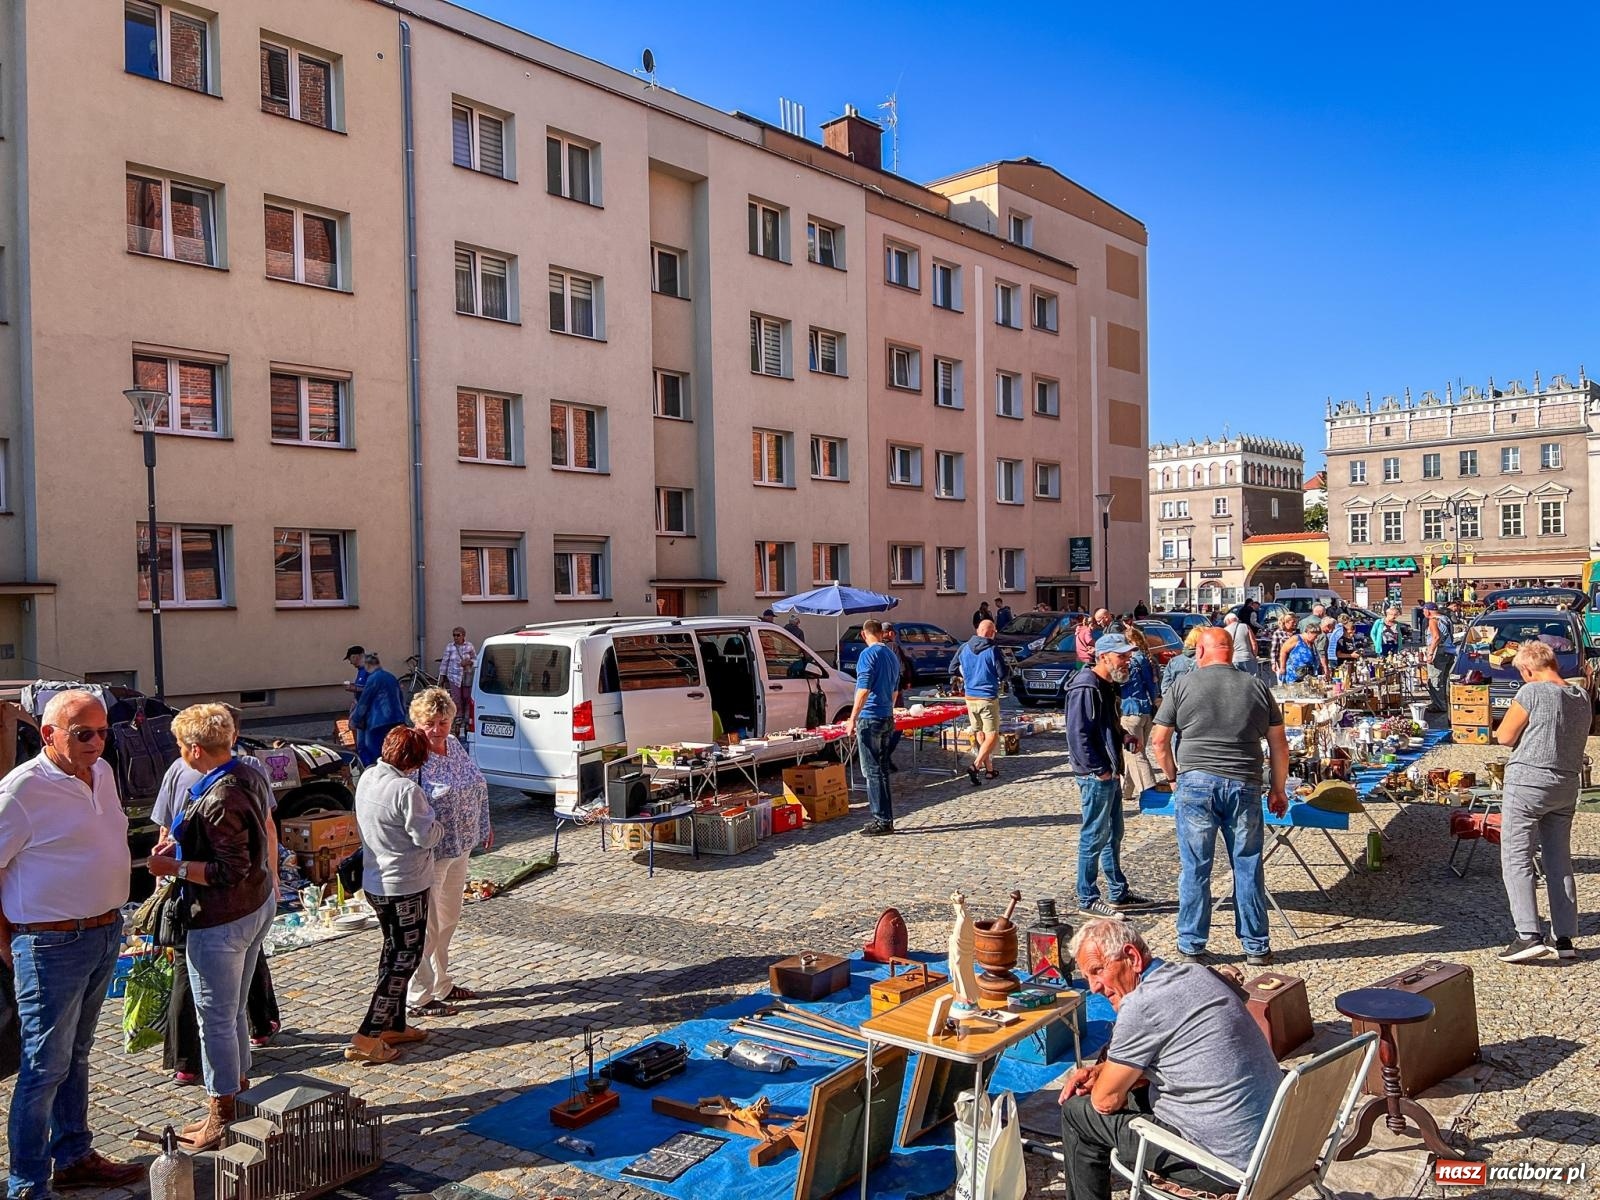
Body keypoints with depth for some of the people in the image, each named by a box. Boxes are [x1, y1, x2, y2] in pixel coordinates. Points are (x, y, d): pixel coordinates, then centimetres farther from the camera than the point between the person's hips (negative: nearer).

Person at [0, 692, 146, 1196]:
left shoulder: (103, 773, 6)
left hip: (106, 932, 8)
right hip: (52, 945, -8)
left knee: (75, 1055, 20)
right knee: (44, 1067, 2)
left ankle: (74, 1158, 33)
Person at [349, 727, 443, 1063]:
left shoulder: (367, 777, 1)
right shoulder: (406, 790, -25)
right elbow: (425, 836, -21)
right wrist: (439, 826, 0)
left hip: (375, 882, 9)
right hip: (405, 886, -9)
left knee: (394, 952, 21)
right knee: (405, 959, 1)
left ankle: (393, 1026, 30)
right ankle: (366, 1039, 1)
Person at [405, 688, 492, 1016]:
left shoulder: (453, 744, 5)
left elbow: (476, 784, 17)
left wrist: (484, 825, 21)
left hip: (459, 847, 9)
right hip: (430, 853, -9)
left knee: (448, 920, 20)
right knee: (427, 926, 2)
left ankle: (441, 985, 35)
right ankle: (418, 998, 15)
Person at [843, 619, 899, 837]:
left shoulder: (868, 655, -13)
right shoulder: (892, 656, 14)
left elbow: (864, 690, -19)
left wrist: (852, 719, -17)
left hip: (870, 718, -8)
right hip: (887, 718, 8)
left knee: (872, 771, -5)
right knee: (881, 770, 13)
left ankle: (882, 821, -4)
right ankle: (885, 819, 16)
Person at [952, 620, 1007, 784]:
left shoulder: (964, 648, 3)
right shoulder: (992, 650, -12)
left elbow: (953, 669, 10)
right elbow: (1003, 675, -10)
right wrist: (998, 679, 12)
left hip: (970, 697, 6)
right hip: (988, 698, -6)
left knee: (979, 734, 17)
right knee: (992, 735, 0)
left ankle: (989, 768, 23)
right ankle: (976, 765, -17)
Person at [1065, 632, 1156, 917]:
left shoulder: (1108, 686, 13)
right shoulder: (1086, 689, -19)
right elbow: (1078, 735, -23)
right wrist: (1100, 770, -21)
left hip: (1110, 773, 10)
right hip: (1096, 776, -10)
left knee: (1113, 834, 18)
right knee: (1094, 836, -2)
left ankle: (1118, 893, 29)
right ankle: (1088, 899, 8)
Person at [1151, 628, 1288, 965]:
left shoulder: (1183, 686, 1)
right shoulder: (1257, 687, 8)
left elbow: (1159, 741, 1)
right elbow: (1279, 744, 11)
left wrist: (1172, 775, 16)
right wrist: (1278, 789, 19)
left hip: (1196, 785, -2)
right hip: (1244, 787, 2)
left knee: (1195, 868, 5)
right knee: (1248, 867, 10)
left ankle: (1192, 947, 14)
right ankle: (1256, 947, 20)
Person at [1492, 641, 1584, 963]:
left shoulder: (1533, 692, -13)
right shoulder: (1582, 697, 7)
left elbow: (1505, 736, -10)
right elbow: (1573, 738, 14)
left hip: (1528, 782, -7)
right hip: (1567, 786, 7)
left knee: (1516, 860, -3)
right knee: (1560, 862, 13)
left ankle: (1529, 936, -11)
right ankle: (1565, 939, 15)